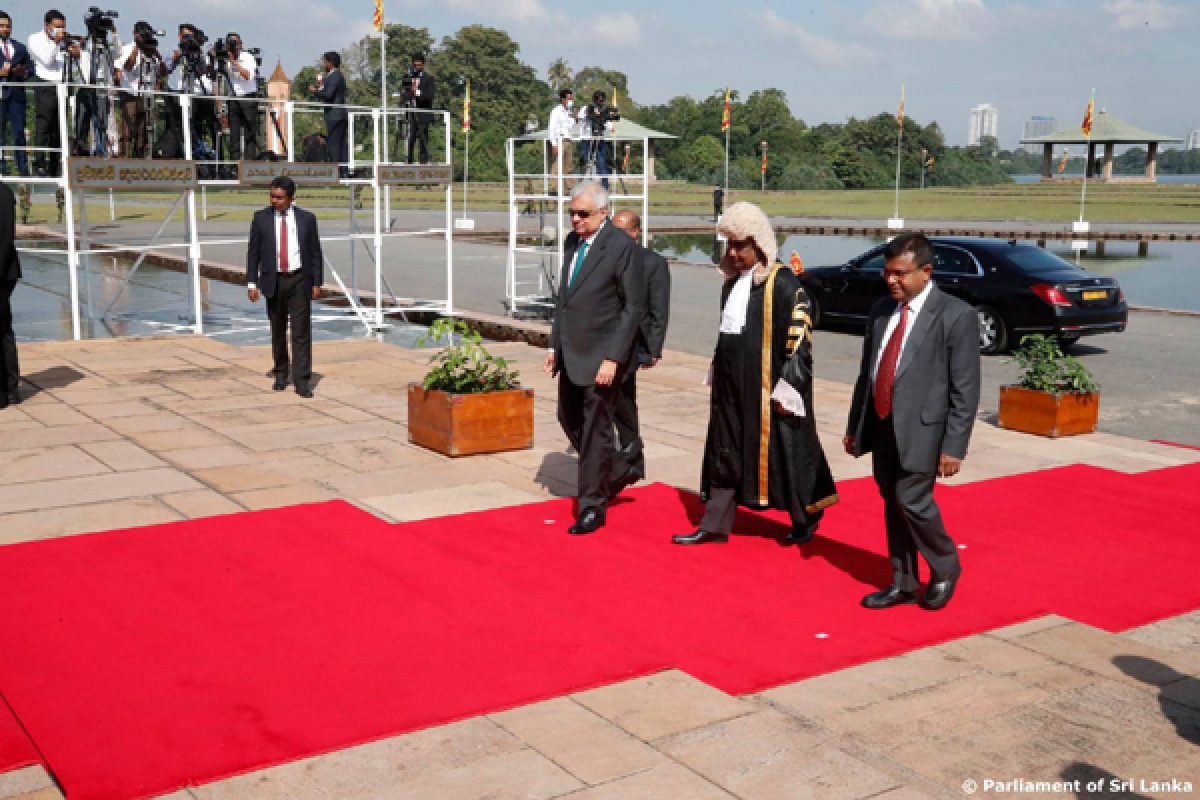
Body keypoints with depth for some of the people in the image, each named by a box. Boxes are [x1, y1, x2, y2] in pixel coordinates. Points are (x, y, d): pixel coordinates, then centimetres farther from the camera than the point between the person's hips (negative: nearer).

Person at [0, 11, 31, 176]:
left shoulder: (21, 48, 21)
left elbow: (30, 68, 17)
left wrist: (23, 72, -4)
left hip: (16, 94, 3)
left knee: (19, 132, 0)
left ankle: (23, 169, 0)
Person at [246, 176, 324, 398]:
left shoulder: (307, 219, 0)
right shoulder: (261, 218, 1)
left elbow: (315, 253, 4)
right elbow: (253, 252, 3)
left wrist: (317, 282, 0)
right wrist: (251, 282, -3)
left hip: (299, 280, -1)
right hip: (274, 281, 1)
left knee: (301, 331, -6)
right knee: (278, 331, 11)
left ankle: (302, 380, -6)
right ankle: (281, 373, 28)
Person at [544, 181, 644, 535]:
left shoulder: (622, 246, -14)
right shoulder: (572, 242, 9)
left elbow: (633, 307, -15)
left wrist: (613, 358, -19)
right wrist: (554, 344, 13)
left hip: (601, 355, -8)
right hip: (571, 352, 8)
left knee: (595, 427, 0)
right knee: (569, 418, 17)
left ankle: (592, 507, 12)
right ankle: (613, 472, 37)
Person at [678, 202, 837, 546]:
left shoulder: (783, 283, -13)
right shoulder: (732, 282, 10)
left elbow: (800, 335, -15)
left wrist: (787, 387, -18)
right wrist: (718, 372, 18)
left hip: (767, 387, -7)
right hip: (731, 385, 7)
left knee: (780, 452, 4)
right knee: (724, 453, 9)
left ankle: (806, 518, 25)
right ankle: (715, 525, 15)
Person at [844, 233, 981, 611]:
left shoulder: (956, 315, -10)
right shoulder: (881, 310, 8)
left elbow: (966, 388, -11)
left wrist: (954, 447, -14)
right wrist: (854, 425, 14)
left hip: (921, 429, -6)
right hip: (881, 427, 6)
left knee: (912, 501, -9)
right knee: (892, 506, 12)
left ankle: (945, 569, 18)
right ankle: (903, 583, 26)